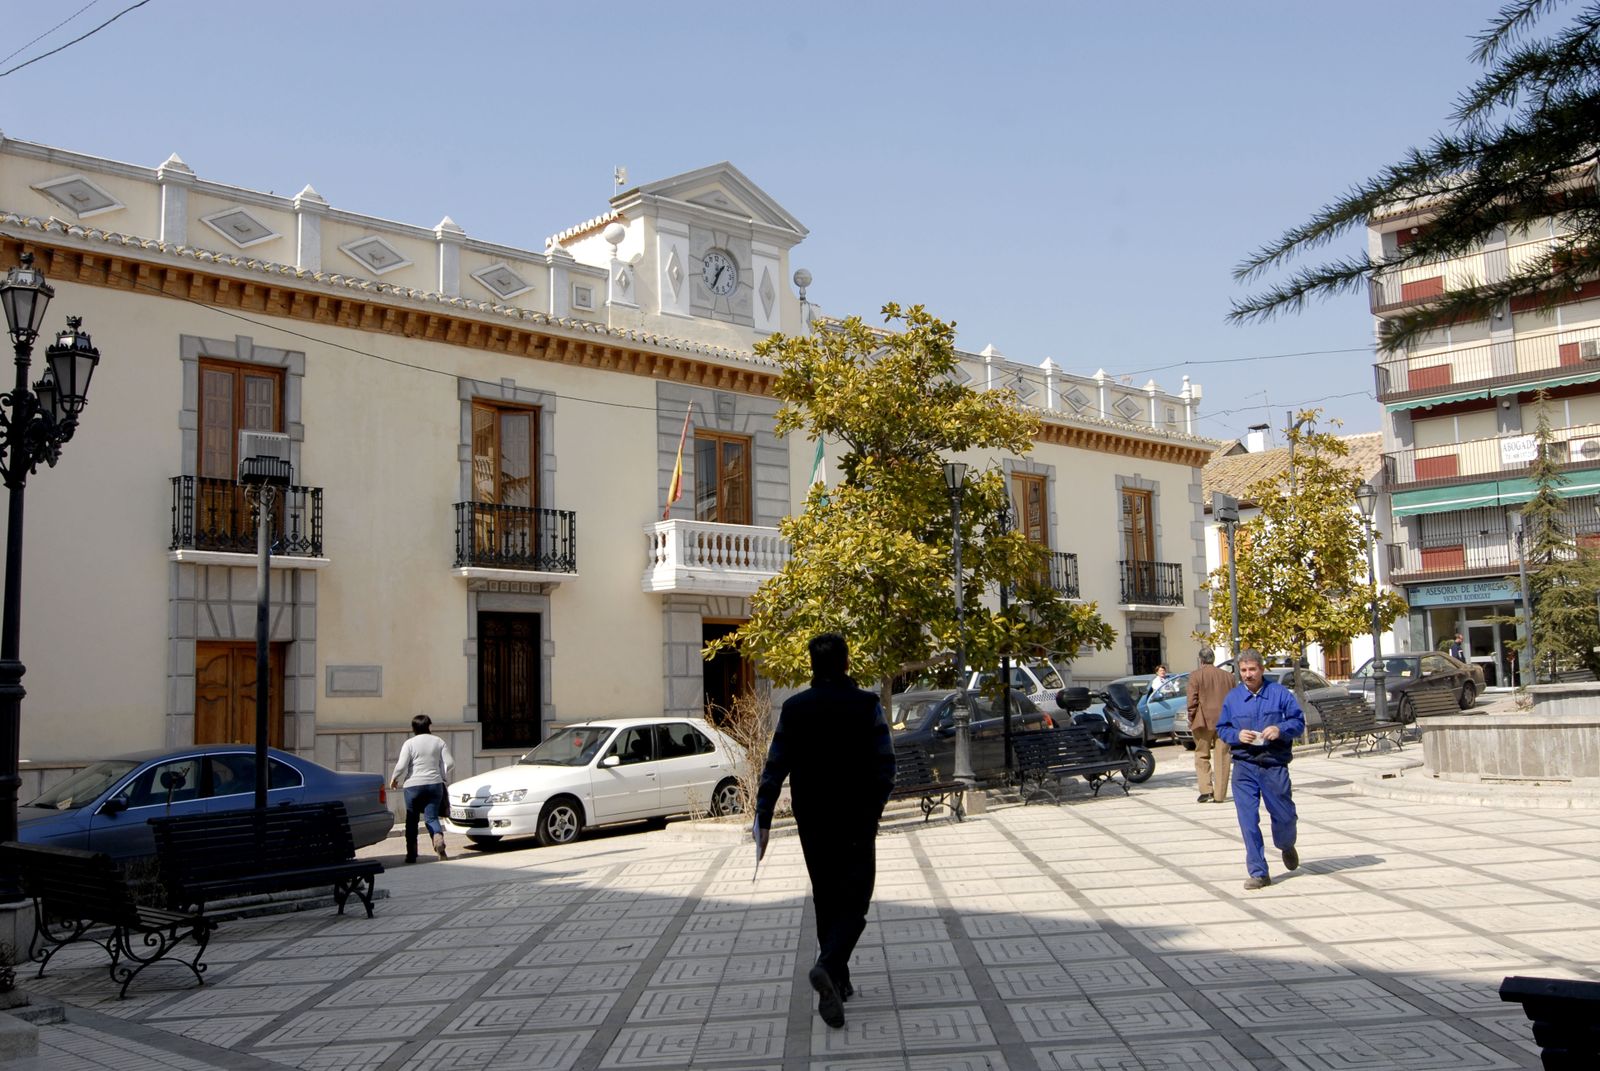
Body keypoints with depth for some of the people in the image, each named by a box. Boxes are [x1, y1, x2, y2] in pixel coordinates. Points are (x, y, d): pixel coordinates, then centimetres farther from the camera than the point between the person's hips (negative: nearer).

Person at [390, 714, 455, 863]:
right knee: (431, 817, 5)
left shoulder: (409, 743, -3)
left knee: (412, 820, 10)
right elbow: (449, 764, 1)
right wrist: (446, 781, 14)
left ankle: (411, 854, 11)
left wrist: (394, 779, 8)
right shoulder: (439, 742, 5)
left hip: (414, 785, -2)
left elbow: (401, 766, -10)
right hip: (434, 784, 2)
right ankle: (438, 837, -25)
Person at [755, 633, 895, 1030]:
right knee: (854, 900, 1)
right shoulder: (867, 706, -8)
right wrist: (874, 810, 4)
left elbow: (775, 767, -2)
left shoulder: (794, 708, -1)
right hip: (856, 821, -3)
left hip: (812, 823, 3)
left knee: (826, 899, 17)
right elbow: (885, 765, -9)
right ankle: (829, 966, -23)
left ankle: (837, 982, 22)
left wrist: (763, 819, 2)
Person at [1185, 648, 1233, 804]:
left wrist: (1191, 720, 0)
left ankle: (1206, 790, -6)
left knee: (1202, 756, 6)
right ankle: (1219, 795, 6)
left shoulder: (1196, 675, -4)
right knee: (1221, 757, 6)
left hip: (1204, 722, -3)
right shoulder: (1228, 676, 10)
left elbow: (1192, 701, -9)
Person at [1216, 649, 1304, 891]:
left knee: (1284, 815, 9)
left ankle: (1287, 847, 44)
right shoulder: (1232, 698, 6)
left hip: (1275, 765, -1)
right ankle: (1258, 872, 3)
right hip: (1244, 767, 1)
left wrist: (1280, 729, -17)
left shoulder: (1280, 693, 1)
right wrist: (1237, 735, -10)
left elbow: (1299, 721, 2)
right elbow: (1221, 728, 11)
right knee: (1248, 820, -4)